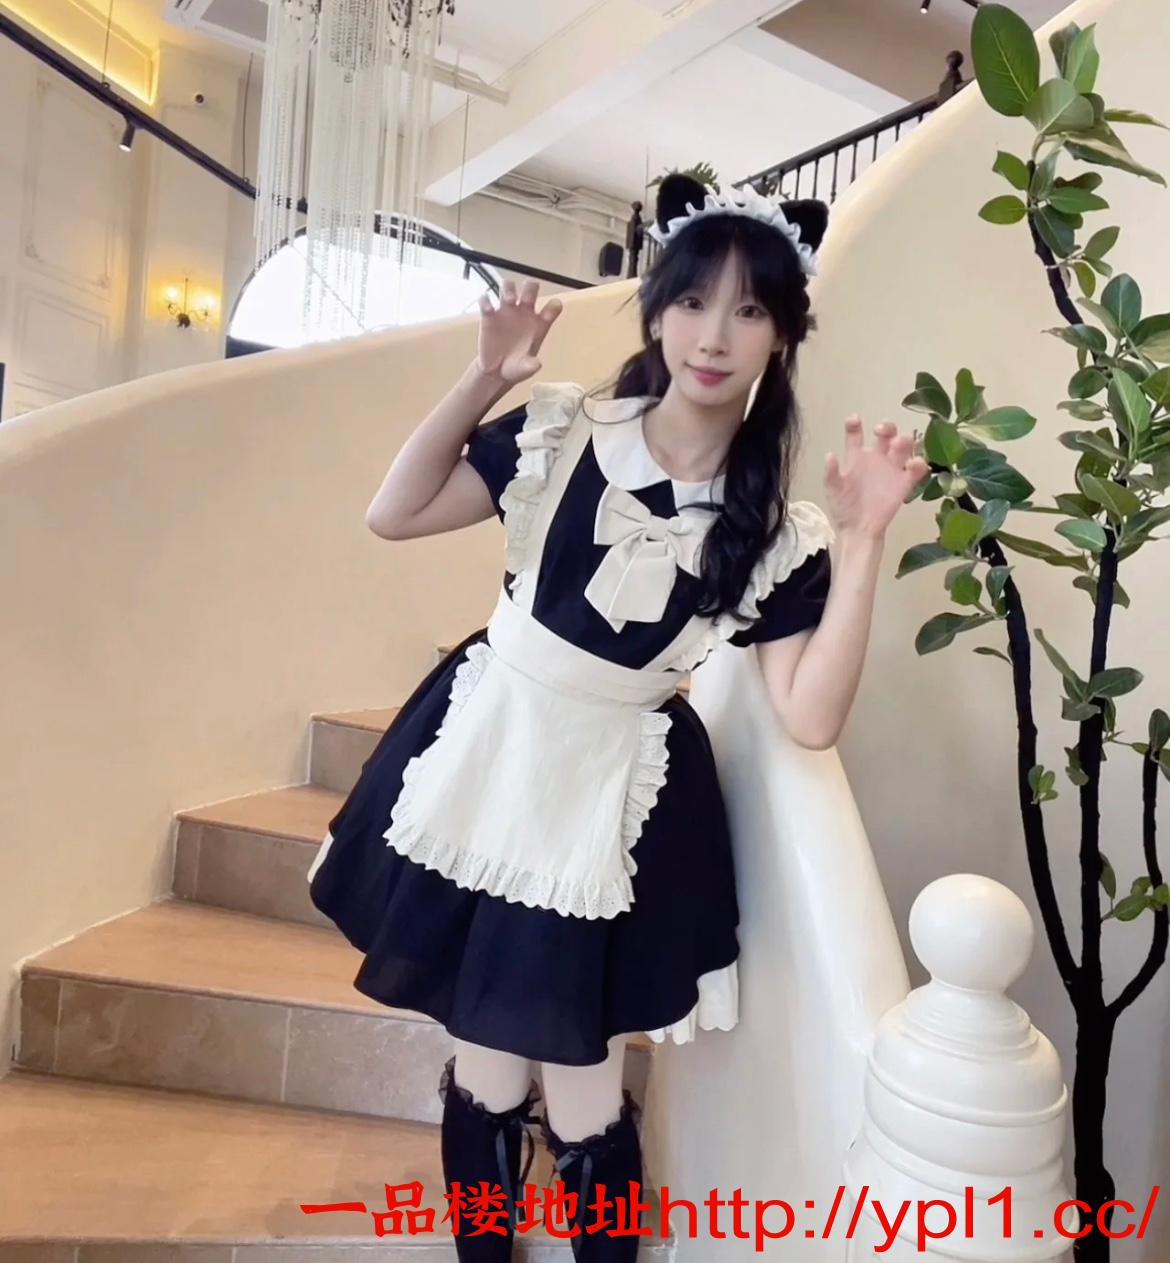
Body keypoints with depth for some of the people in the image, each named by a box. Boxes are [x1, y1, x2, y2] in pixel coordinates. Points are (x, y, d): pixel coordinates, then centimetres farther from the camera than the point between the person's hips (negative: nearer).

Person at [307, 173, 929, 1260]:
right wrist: (483, 379, -12)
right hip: (488, 751, 2)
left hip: (613, 792, -1)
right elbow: (393, 515, -3)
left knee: (581, 1083, 9)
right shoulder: (562, 430, -4)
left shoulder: (776, 530, -7)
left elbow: (811, 717, -14)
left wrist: (862, 538, -18)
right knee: (481, 1060, 16)